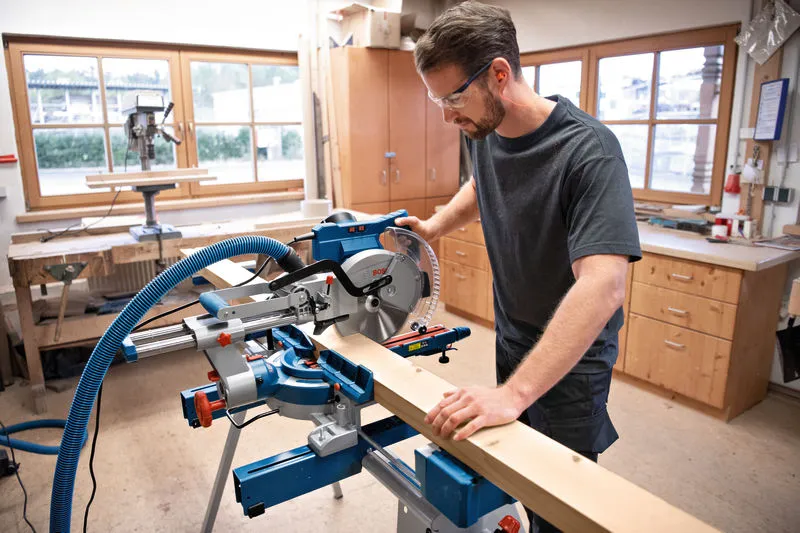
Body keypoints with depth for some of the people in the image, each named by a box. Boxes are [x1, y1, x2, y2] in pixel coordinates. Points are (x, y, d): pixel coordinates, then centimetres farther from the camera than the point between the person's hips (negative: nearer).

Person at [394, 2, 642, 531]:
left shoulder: (588, 150, -28)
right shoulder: (485, 132, -5)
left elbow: (602, 285, -38)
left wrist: (515, 392, -43)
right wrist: (436, 225, 3)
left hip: (572, 353, -6)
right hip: (512, 336, 6)